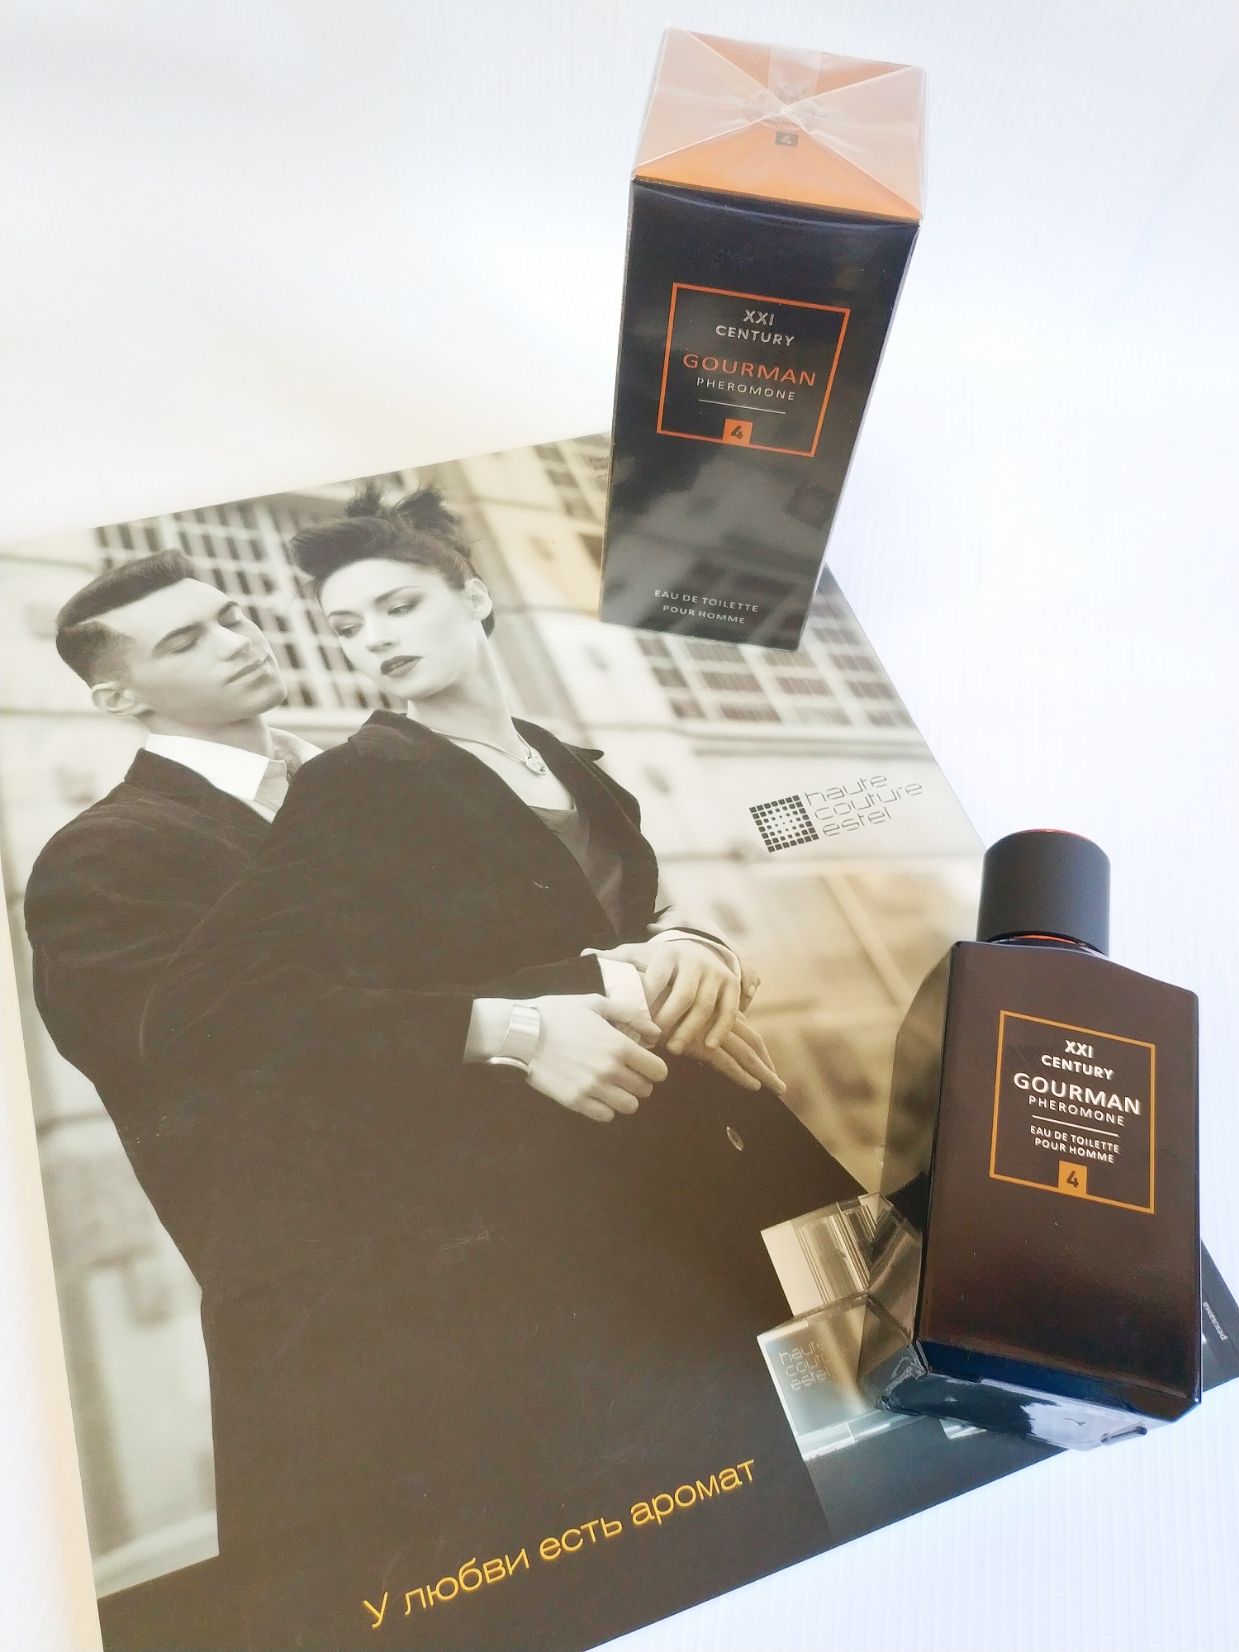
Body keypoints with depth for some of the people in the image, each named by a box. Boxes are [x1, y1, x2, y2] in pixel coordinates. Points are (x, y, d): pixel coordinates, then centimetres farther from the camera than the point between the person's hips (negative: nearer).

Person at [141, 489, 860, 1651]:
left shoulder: (574, 772, 15)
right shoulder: (356, 788, -5)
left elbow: (622, 941, 12)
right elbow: (199, 1012, -17)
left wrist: (688, 958, -14)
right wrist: (511, 1030, -24)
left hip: (682, 1169, 6)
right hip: (535, 1218, -6)